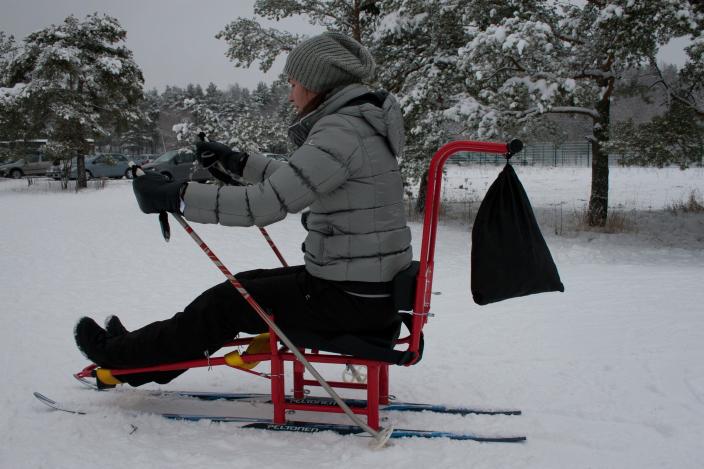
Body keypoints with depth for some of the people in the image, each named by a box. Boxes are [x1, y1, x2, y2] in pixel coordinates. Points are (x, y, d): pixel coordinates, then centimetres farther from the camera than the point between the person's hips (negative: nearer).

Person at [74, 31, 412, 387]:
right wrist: (237, 162, 26)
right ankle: (141, 352, 32)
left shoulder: (343, 130, -20)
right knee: (245, 285, 18)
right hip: (370, 284, 9)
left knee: (227, 302, 3)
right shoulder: (357, 123, 12)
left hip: (350, 298, -9)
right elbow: (294, 182, 26)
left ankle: (124, 357, 23)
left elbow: (267, 202, -27)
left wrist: (174, 197, -21)